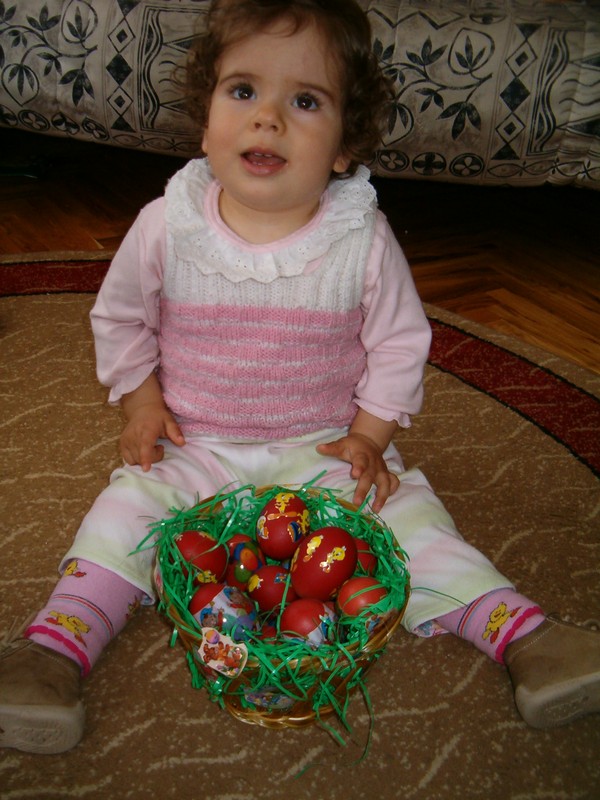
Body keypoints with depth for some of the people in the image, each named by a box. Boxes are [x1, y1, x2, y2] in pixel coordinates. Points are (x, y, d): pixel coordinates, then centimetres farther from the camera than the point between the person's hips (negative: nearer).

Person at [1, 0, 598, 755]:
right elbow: (120, 318, 7)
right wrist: (140, 403, -2)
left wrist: (368, 436, -8)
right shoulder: (165, 226, -9)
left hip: (326, 446, 0)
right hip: (191, 450, 1)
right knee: (125, 511, -19)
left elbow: (399, 343, -1)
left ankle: (517, 628, -5)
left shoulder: (364, 240, -12)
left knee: (409, 512, -14)